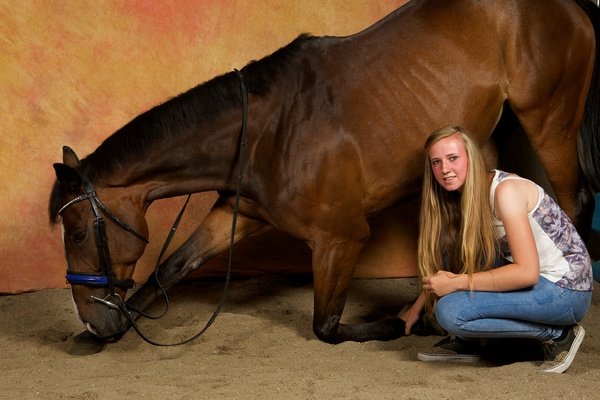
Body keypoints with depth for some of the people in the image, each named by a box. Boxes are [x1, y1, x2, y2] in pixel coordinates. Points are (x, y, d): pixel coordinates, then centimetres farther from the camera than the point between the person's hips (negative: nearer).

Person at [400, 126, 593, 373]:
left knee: (449, 312, -21)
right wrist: (417, 307, 16)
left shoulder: (506, 190, -20)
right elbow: (440, 269, 20)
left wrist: (457, 283, -22)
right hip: (536, 281, 9)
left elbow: (527, 272, -26)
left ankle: (557, 334, -10)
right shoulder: (464, 198, 7)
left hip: (567, 292, -9)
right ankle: (465, 342, 8)